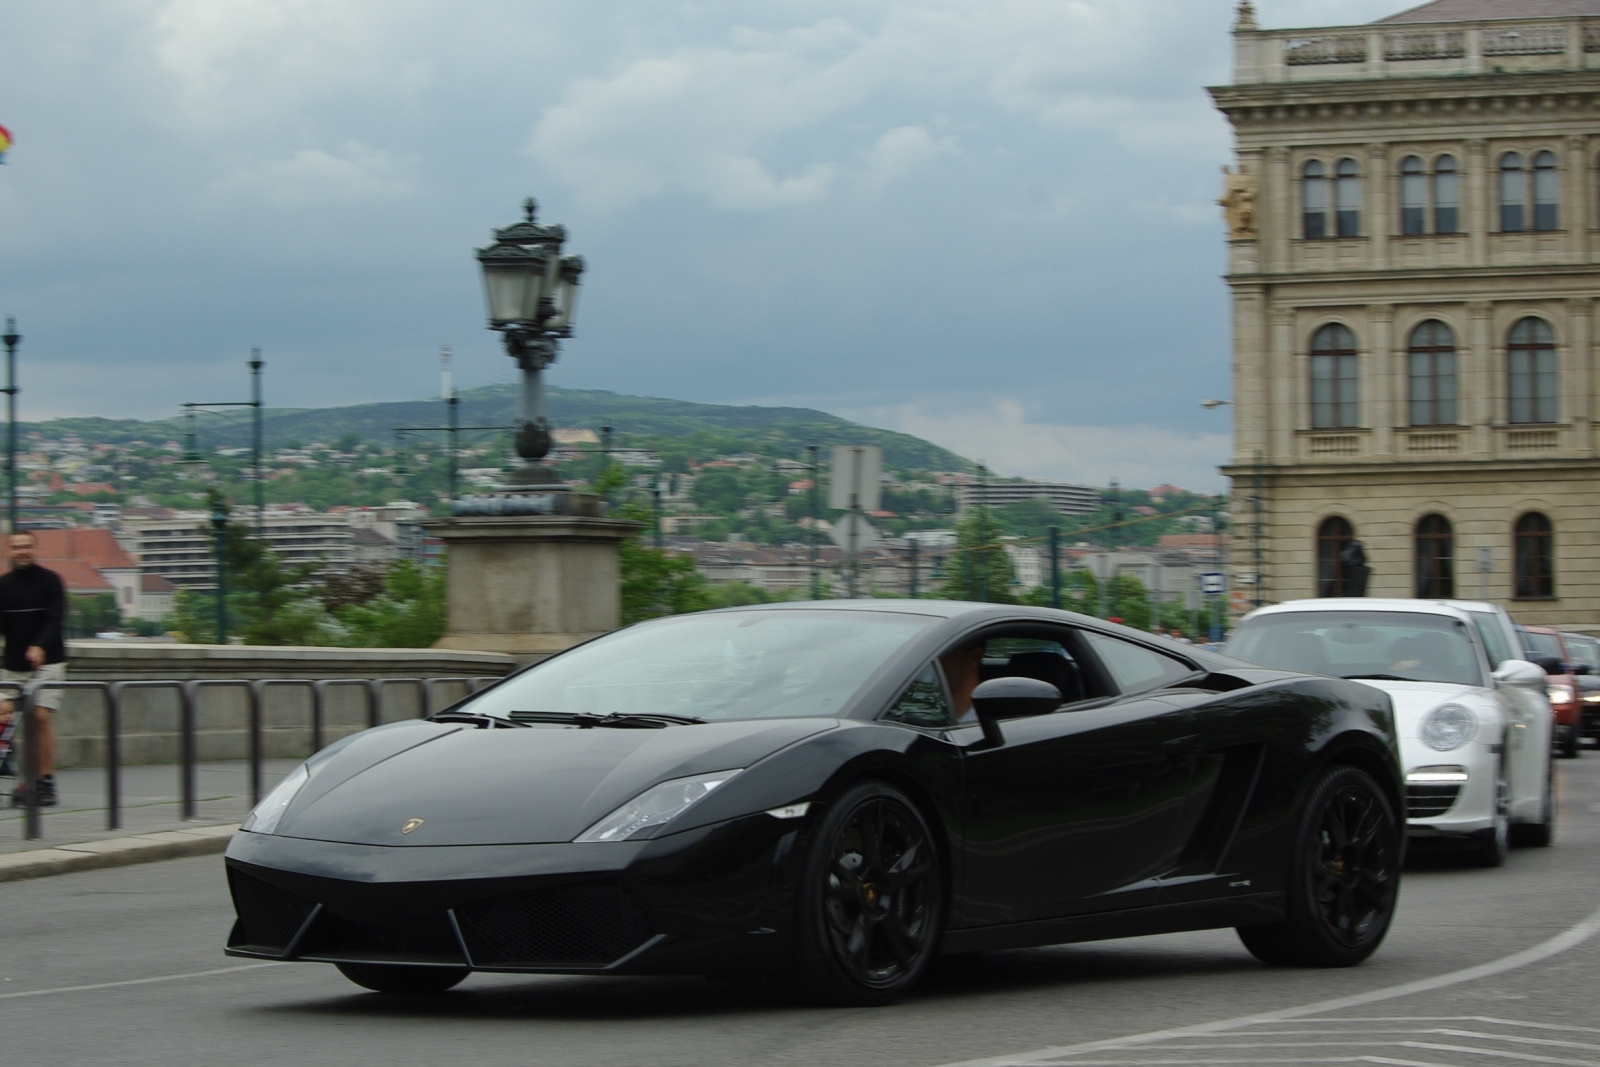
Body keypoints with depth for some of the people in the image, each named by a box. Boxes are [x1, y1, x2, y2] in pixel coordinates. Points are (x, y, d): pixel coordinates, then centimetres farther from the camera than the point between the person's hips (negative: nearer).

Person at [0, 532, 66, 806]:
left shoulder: (49, 580, -1)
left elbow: (56, 618, -10)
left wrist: (40, 646, -25)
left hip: (47, 661, -3)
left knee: (42, 716, -14)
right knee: (25, 723, 1)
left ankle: (46, 782, -13)